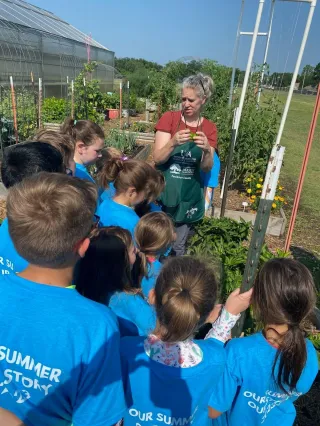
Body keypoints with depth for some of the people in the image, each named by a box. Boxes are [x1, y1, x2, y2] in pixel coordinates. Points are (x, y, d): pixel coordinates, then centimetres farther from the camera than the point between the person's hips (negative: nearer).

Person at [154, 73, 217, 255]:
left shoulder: (209, 128, 1)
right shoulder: (169, 118, -5)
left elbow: (207, 168, -5)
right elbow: (158, 158, -12)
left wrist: (207, 150, -25)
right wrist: (173, 143, -30)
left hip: (189, 195, 2)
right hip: (163, 191, -1)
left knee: (178, 246, 13)